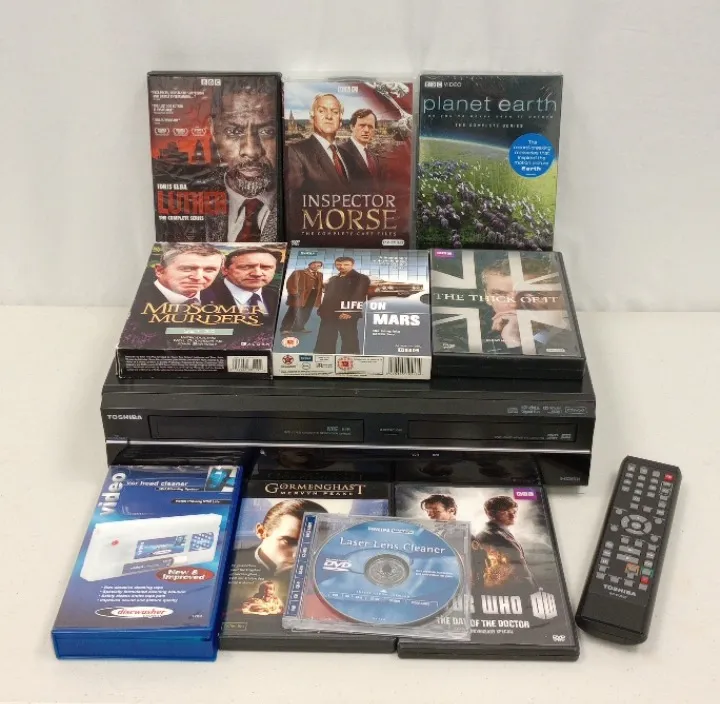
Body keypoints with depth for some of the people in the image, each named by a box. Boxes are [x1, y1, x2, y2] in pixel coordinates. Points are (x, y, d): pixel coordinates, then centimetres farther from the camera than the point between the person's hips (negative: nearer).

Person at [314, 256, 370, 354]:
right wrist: (322, 310, 12)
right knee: (325, 341, 6)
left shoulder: (361, 279, -1)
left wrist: (349, 312, -21)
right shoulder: (333, 279, 24)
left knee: (349, 341, -7)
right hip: (328, 314, 7)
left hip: (347, 315, -7)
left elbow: (358, 296, -12)